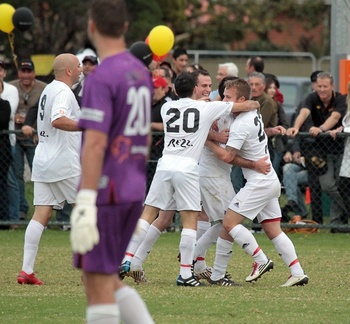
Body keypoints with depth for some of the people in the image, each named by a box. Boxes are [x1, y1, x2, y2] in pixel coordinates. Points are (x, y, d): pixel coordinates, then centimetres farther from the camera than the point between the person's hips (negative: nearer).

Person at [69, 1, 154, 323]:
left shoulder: (101, 78, -15)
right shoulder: (141, 73, 12)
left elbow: (95, 143, -22)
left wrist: (85, 204, -24)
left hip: (104, 191, -8)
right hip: (133, 193, 8)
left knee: (98, 284, -2)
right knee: (107, 281, 15)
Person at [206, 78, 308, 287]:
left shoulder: (240, 125, -16)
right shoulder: (254, 113, 11)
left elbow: (227, 156, -20)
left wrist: (207, 141, -11)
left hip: (259, 182, -10)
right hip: (271, 181, 10)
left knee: (230, 222, -10)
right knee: (273, 230, 8)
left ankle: (261, 260, -11)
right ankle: (298, 274, 3)